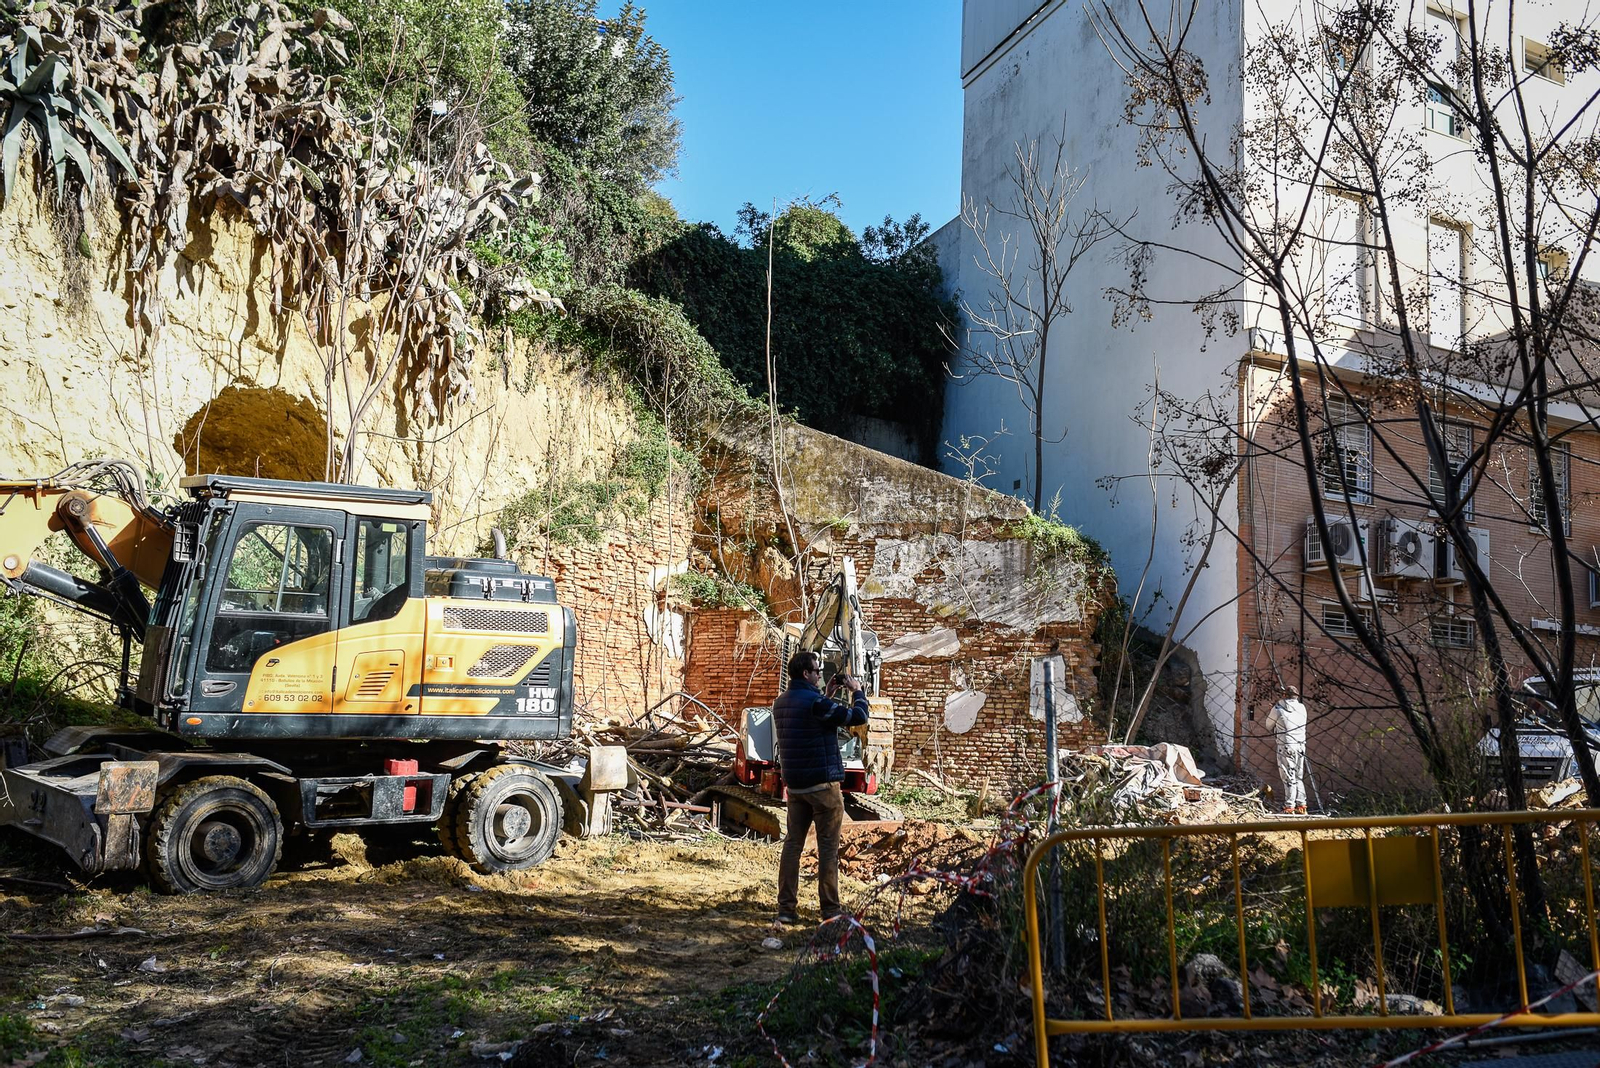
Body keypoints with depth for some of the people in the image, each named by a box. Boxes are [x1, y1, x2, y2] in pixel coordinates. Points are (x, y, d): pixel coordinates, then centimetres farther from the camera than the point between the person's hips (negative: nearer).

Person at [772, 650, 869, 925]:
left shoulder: (780, 703, 8)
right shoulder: (816, 701, -17)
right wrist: (858, 691, 1)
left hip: (794, 784, 7)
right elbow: (858, 717, -16)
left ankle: (786, 908, 8)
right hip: (822, 783, -7)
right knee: (828, 846, 1)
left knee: (792, 843, 9)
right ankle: (830, 909, 6)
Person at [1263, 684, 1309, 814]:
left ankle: (1289, 807, -3)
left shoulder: (1278, 709, -7)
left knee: (1289, 779, -3)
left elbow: (1269, 725, 5)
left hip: (1286, 747, -5)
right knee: (1299, 778, 14)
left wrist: (1275, 732, 24)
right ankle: (1301, 806, 15)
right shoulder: (1302, 708, 5)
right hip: (1301, 747, 5)